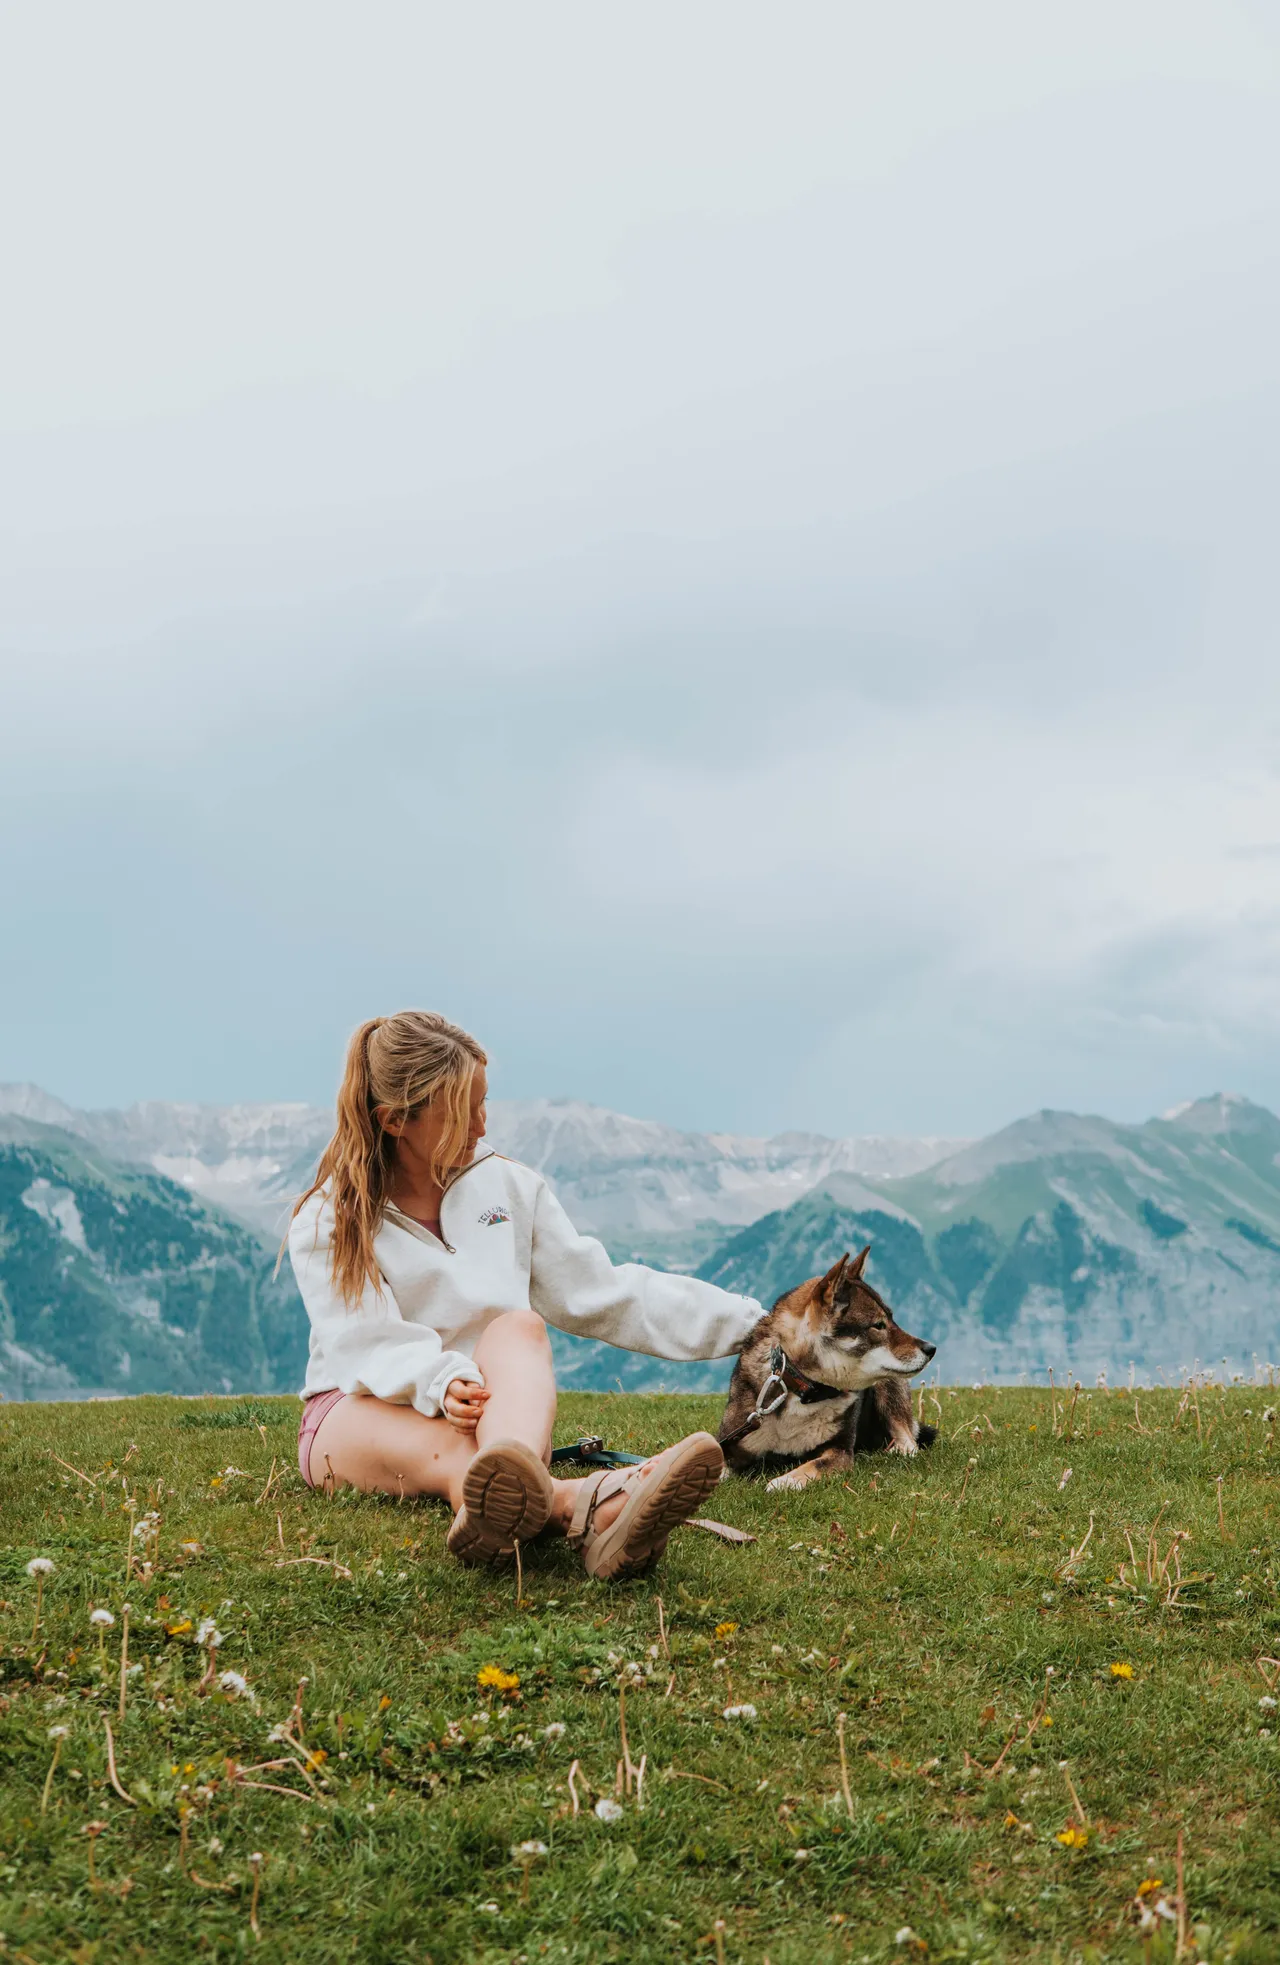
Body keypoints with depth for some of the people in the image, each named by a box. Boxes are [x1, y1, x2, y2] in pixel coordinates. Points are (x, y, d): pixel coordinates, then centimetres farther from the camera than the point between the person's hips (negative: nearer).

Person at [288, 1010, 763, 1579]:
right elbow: (369, 1342, -15)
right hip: (365, 1411, -2)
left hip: (496, 1404, 2)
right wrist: (442, 1383, -37)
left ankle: (501, 1494, -67)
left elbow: (605, 1294, 11)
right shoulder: (326, 1224, 1)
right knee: (454, 1455, -39)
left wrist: (747, 1323, 4)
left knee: (518, 1326, -32)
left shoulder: (508, 1186, 11)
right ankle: (580, 1505, -76)